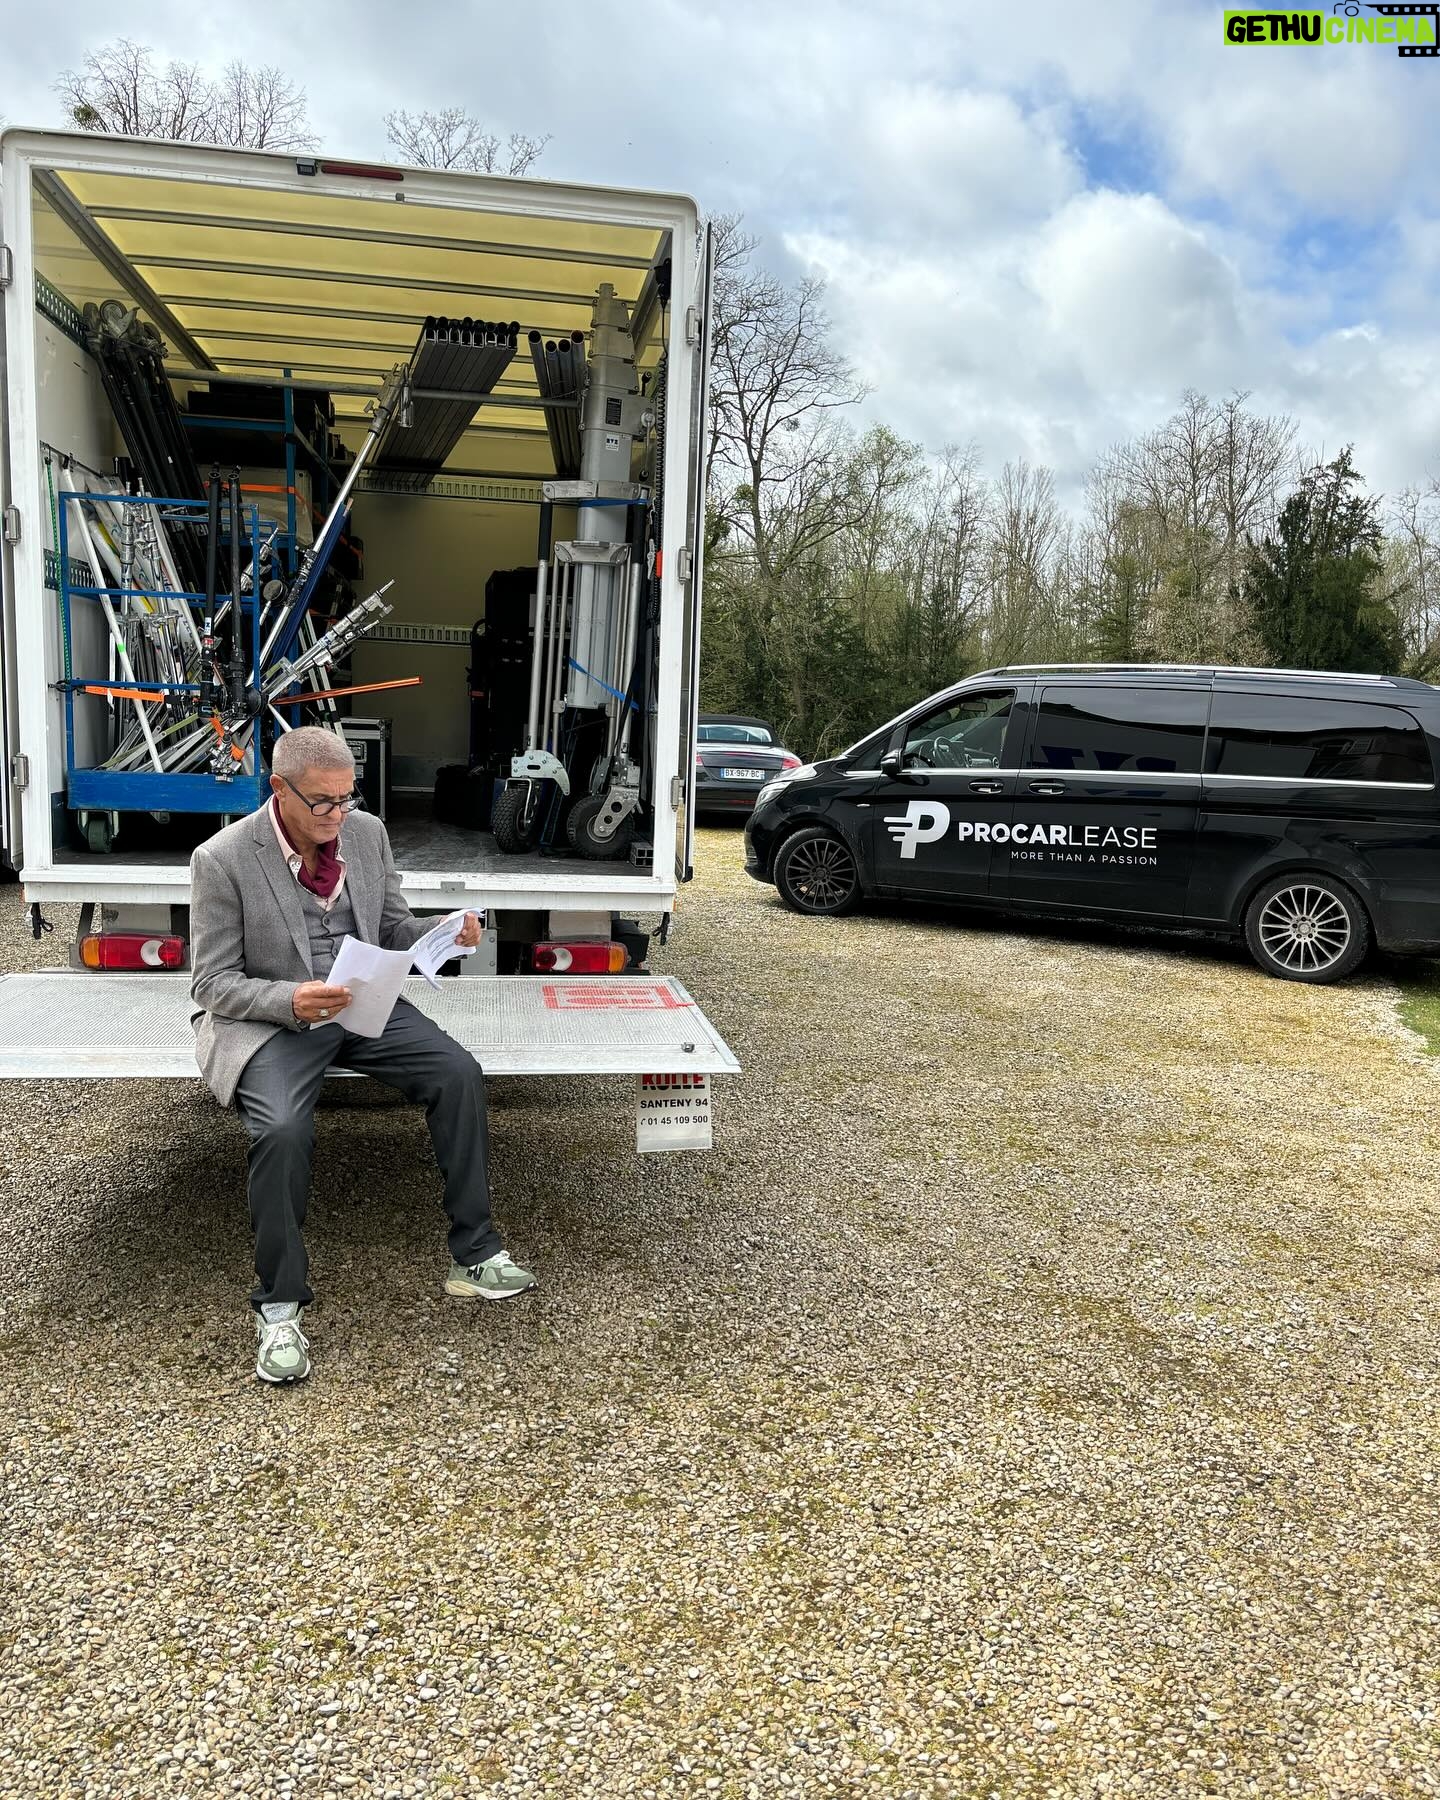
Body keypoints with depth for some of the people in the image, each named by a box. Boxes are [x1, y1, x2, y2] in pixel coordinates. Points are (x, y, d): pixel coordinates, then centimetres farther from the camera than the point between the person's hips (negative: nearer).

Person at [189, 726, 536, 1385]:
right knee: (283, 1129, -32)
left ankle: (472, 1256, -2)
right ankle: (279, 1308, -11)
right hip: (269, 1020, -4)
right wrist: (289, 1000, -28)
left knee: (460, 1074, -16)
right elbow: (212, 983, -10)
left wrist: (444, 935, -10)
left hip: (362, 1005, 5)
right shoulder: (222, 859, -12)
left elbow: (395, 928, 13)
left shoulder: (367, 832, 2)